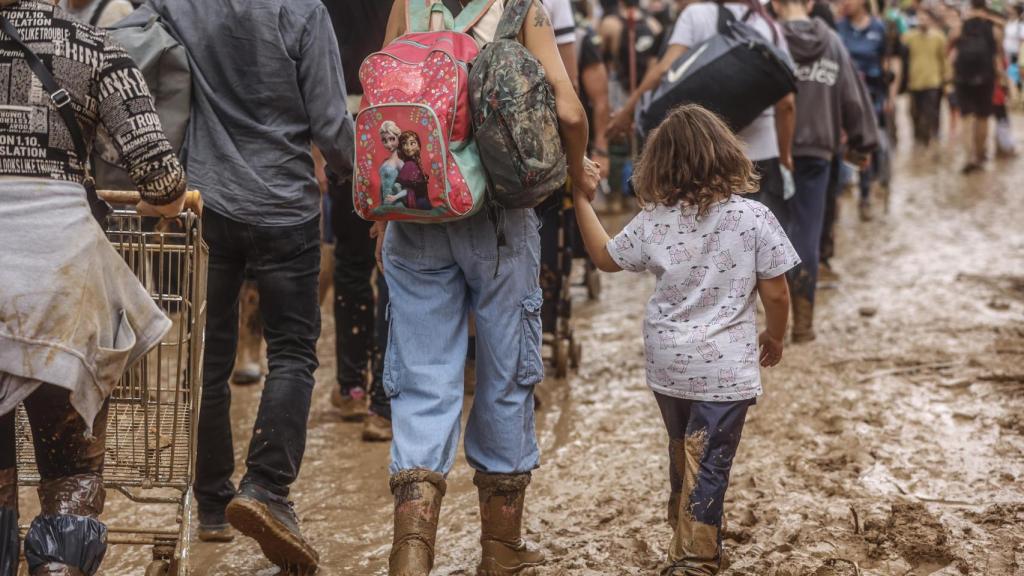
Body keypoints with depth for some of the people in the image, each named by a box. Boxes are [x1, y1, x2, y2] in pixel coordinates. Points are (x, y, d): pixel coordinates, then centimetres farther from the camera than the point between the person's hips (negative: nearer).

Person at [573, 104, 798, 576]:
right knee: (707, 468, 1)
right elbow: (776, 293, -7)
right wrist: (774, 337, 12)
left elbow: (605, 257, 11)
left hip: (668, 367, 3)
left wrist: (581, 199, 22)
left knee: (682, 461, 22)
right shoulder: (754, 218, -11)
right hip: (726, 370, -3)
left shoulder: (653, 222, -5)